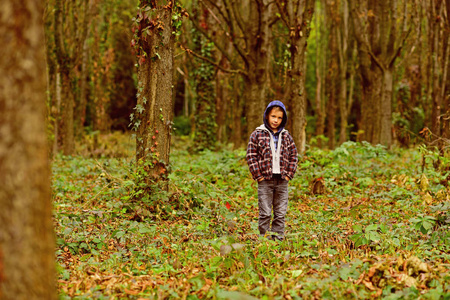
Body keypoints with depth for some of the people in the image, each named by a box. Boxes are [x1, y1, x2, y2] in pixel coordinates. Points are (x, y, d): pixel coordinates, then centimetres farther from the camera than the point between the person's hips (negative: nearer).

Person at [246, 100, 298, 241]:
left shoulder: (286, 136, 10)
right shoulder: (258, 134, 1)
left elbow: (294, 156, 14)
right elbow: (251, 156, -2)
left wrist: (289, 174, 3)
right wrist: (258, 175, -8)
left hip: (282, 181, 3)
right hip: (265, 180, -3)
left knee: (280, 213, 7)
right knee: (265, 213, -2)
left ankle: (278, 239, 14)